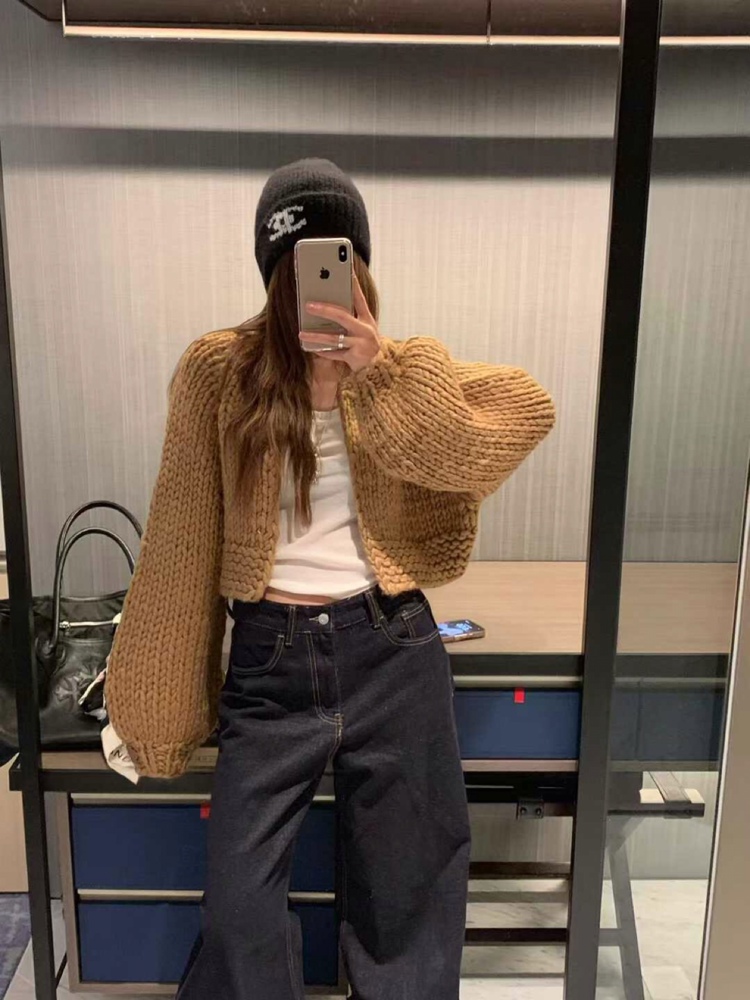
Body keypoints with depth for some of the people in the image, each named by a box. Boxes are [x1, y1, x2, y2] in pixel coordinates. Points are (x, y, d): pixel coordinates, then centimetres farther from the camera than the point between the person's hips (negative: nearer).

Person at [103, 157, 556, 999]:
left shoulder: (410, 368, 2)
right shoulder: (217, 370, -3)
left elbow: (529, 412, -14)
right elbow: (182, 536, -1)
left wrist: (382, 373, -20)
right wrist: (160, 703, 2)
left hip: (390, 648, 1)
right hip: (270, 657, -1)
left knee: (403, 882, 16)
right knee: (238, 898, 6)